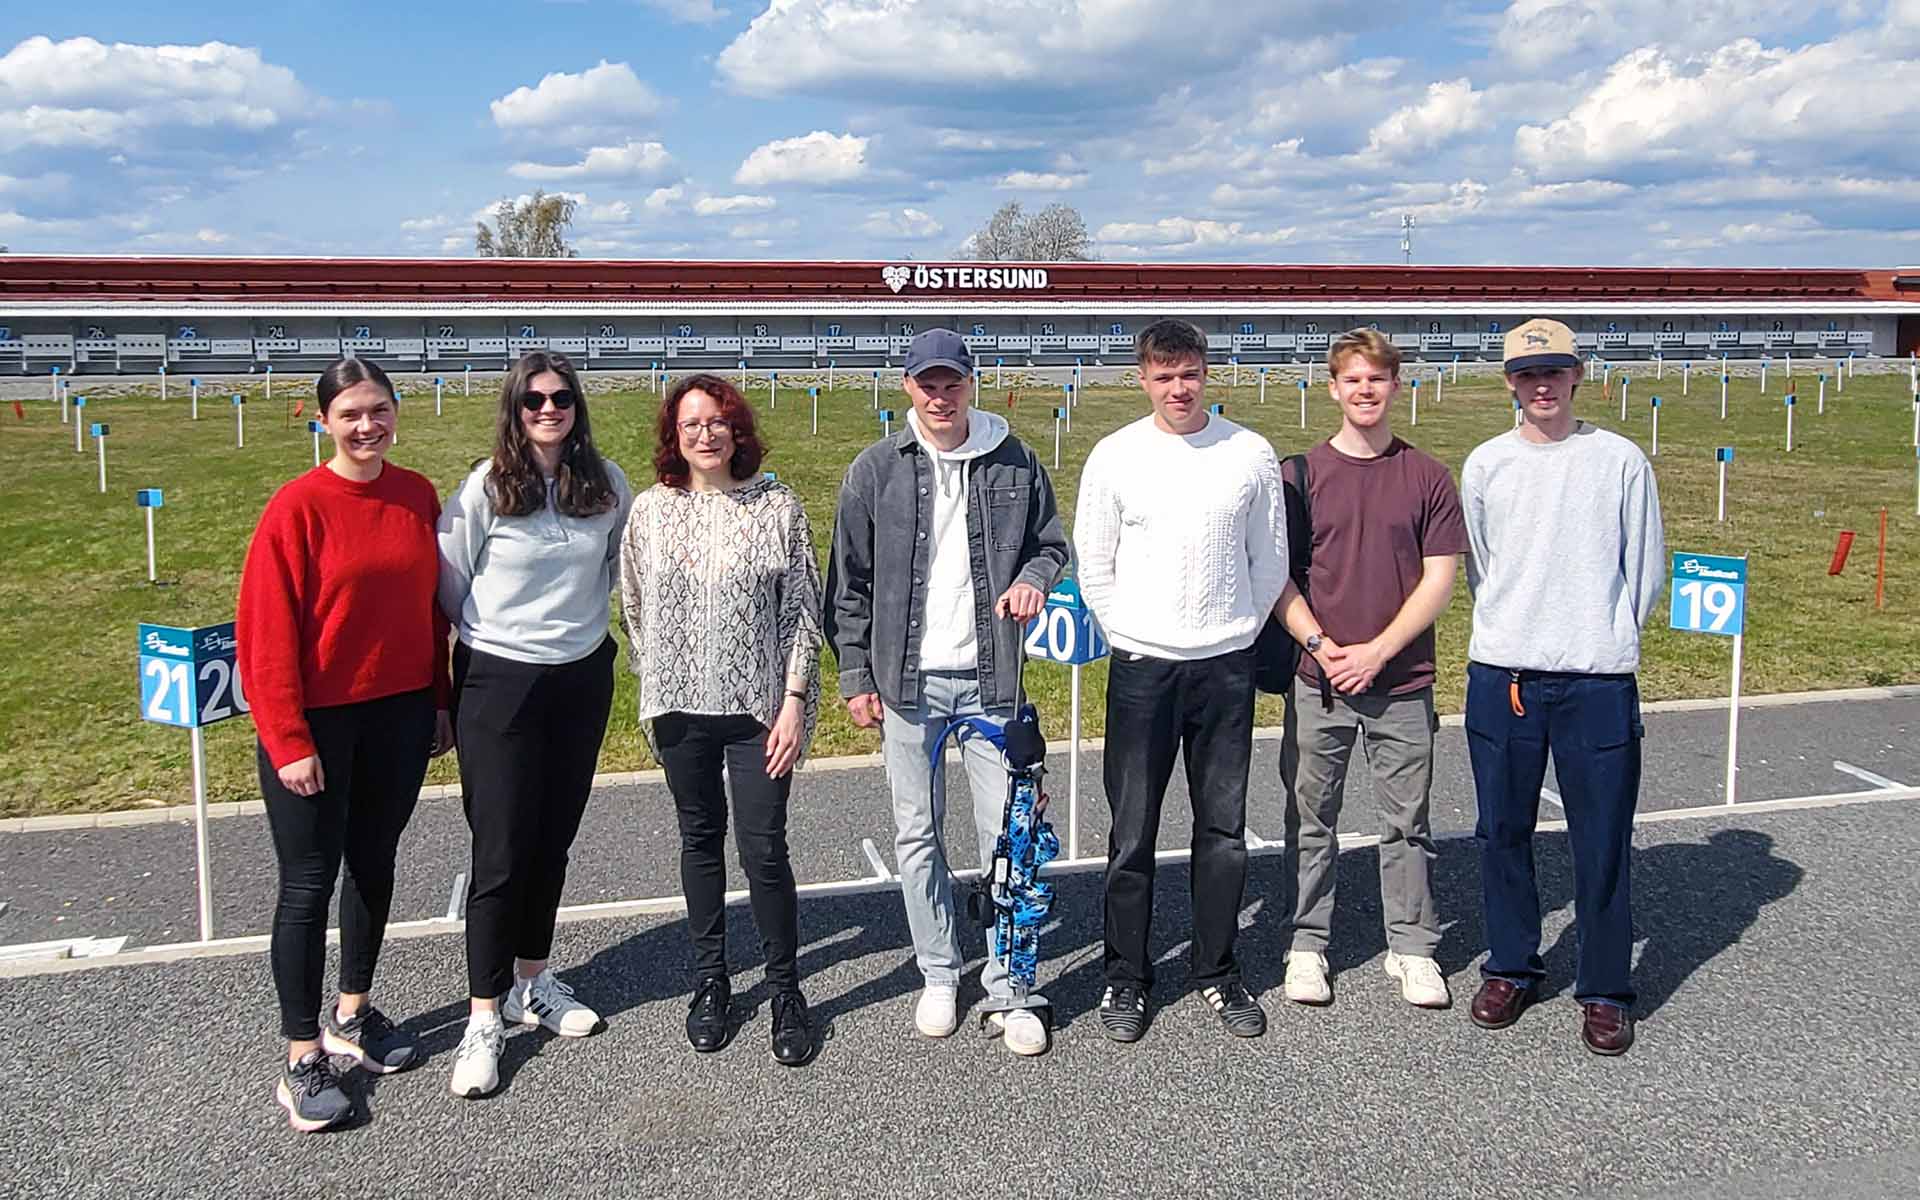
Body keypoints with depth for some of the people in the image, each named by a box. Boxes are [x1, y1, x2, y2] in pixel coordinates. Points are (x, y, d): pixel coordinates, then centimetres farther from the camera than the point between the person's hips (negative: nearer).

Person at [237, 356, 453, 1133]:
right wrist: (290, 743, -15)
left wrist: (440, 701, 11)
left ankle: (352, 1015, 34)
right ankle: (303, 1061, 13)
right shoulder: (298, 506, -14)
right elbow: (266, 633, -14)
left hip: (400, 712, 5)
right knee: (310, 883, 2)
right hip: (317, 720, -5)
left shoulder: (417, 496, 2)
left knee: (374, 864, 16)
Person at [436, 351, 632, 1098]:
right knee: (501, 851, -3)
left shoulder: (607, 486, 0)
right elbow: (448, 583, -4)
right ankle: (483, 1017, 7)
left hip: (582, 678, 4)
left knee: (553, 841, 14)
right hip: (499, 681, -4)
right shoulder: (486, 488, -11)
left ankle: (531, 983, 30)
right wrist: (488, 636, 3)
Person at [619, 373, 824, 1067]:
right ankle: (710, 982, 28)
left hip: (760, 705, -2)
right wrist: (654, 687, 10)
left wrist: (794, 702, -8)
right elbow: (634, 608, 11)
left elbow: (802, 612, -2)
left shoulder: (777, 507, -2)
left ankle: (786, 992, 13)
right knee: (700, 841, 14)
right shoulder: (650, 511, 3)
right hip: (681, 706, 3)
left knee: (763, 847, -4)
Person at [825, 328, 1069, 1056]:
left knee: (1006, 835, 1)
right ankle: (939, 976, 25)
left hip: (990, 677, 0)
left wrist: (1034, 578, -8)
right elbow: (849, 583, 5)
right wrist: (856, 676, 1)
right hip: (908, 682, 0)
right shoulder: (876, 471, 2)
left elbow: (1051, 543, 15)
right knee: (917, 834, 9)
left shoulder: (1014, 463, 3)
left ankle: (1006, 991, 13)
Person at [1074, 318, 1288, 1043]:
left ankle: (1217, 971, 24)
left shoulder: (1250, 453, 1)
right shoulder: (1115, 456, -2)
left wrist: (1238, 632, 9)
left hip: (1226, 666, 2)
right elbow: (1094, 565, 4)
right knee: (1132, 833, 4)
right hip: (1141, 667, -1)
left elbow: (1270, 560, 10)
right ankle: (1126, 976, 18)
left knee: (1224, 829, 9)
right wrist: (1130, 636, 3)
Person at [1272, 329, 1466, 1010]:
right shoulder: (1301, 473, 2)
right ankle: (1307, 945, 22)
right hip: (1316, 683, 0)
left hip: (1402, 682, 0)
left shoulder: (1427, 478, 3)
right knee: (1311, 819, 8)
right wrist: (1319, 644, -11)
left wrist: (1375, 652, -9)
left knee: (1406, 822, 8)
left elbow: (1439, 581, 0)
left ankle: (1412, 948, 23)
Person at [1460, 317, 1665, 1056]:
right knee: (1503, 832, 10)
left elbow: (1646, 571, 6)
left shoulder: (1620, 460, 2)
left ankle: (1605, 990, 15)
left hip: (1597, 682, -2)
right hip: (1500, 676, 2)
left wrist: (1604, 642, 7)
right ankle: (1511, 968, 26)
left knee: (1603, 841, 1)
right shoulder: (1485, 465, 7)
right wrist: (1513, 642, 11)